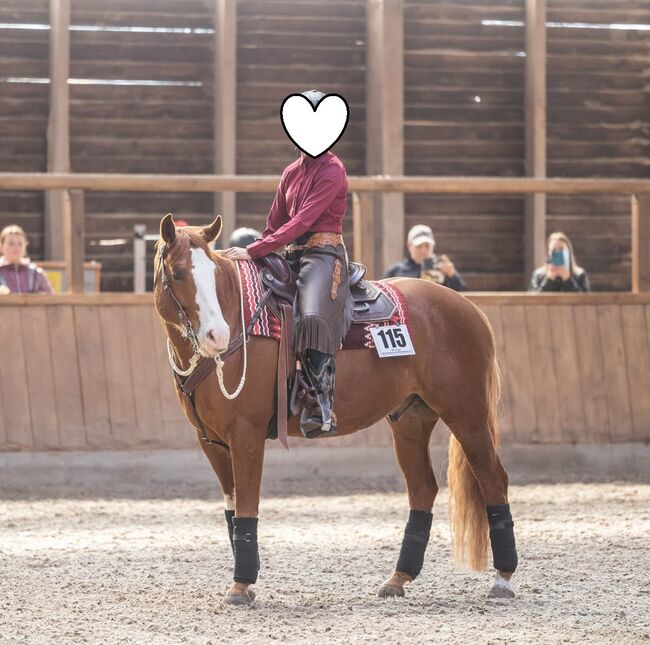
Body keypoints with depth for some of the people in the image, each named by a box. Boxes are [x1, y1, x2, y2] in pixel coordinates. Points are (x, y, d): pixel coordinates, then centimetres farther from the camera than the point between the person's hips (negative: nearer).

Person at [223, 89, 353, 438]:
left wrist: (254, 251, -21)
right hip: (292, 256, 9)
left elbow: (302, 221, -17)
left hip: (323, 255, -9)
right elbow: (275, 222, 21)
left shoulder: (332, 171, -9)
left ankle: (321, 409, -37)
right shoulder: (292, 172, 18)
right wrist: (254, 253, 9)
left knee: (313, 317, -33)